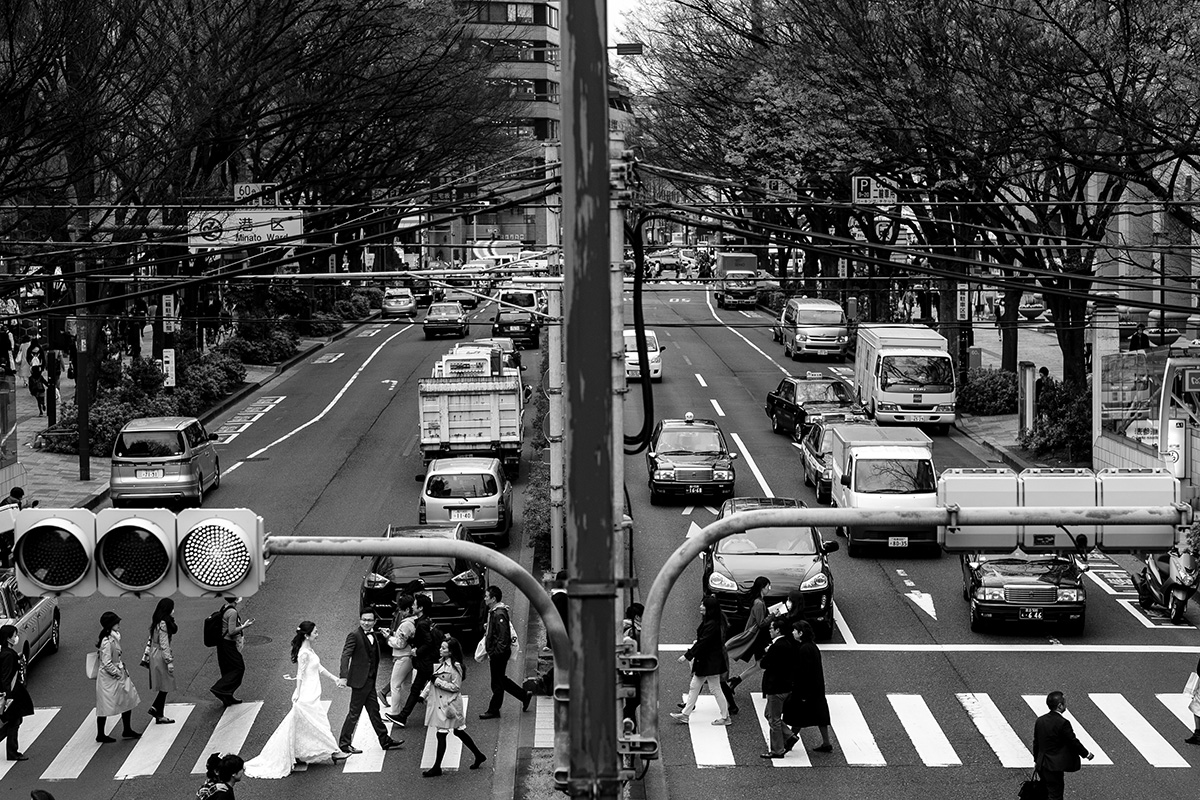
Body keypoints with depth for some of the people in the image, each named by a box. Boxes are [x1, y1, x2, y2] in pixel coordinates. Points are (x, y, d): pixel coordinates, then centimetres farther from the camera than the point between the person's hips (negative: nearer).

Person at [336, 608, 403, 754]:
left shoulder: (373, 635, 11)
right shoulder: (354, 635, -14)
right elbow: (345, 655, -22)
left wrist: (384, 637, 12)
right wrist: (343, 677, -31)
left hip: (370, 681, 8)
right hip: (360, 681, -8)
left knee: (374, 711, 17)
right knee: (354, 713, -2)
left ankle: (385, 740, 25)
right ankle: (344, 743, 6)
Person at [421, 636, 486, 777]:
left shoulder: (455, 667, -17)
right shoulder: (441, 663, 8)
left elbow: (456, 687, -19)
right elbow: (433, 680, 21)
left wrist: (438, 681, -21)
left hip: (449, 705, -9)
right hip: (439, 703, 9)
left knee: (441, 734, -4)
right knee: (459, 732, 16)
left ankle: (437, 768, 3)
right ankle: (479, 755, 28)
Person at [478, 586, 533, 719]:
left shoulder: (499, 614, -21)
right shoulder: (493, 612, 10)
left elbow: (503, 637, -25)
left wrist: (495, 652, -23)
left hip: (499, 653, -10)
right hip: (496, 653, 10)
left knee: (497, 683, 1)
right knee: (501, 680, 19)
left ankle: (493, 710, 11)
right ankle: (525, 695, 28)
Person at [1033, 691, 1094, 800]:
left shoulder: (1040, 720, 3)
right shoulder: (1063, 723, -20)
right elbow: (1073, 742, -12)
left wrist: (1036, 760, 23)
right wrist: (1086, 754, 4)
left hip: (1042, 765, 8)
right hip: (1055, 766, -8)